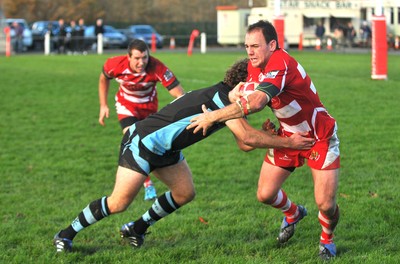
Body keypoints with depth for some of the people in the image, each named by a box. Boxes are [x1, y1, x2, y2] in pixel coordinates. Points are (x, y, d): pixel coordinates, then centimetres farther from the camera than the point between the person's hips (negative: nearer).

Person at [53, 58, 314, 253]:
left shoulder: (229, 100, 8)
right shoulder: (221, 97, -22)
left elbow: (244, 144, 7)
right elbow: (246, 137, -31)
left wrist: (266, 134, -11)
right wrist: (287, 142, -26)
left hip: (165, 148, 10)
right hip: (143, 142, -10)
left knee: (185, 193, 8)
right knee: (119, 203, -9)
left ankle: (136, 229, 24)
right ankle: (66, 234, 7)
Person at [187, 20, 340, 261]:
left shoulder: (281, 65, -33)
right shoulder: (254, 66, -5)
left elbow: (256, 103, -47)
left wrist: (212, 117, -41)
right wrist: (238, 91, -9)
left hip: (320, 137, -7)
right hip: (288, 135, 7)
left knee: (326, 205, -11)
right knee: (265, 194, -1)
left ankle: (328, 239, 24)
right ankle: (293, 213, 34)